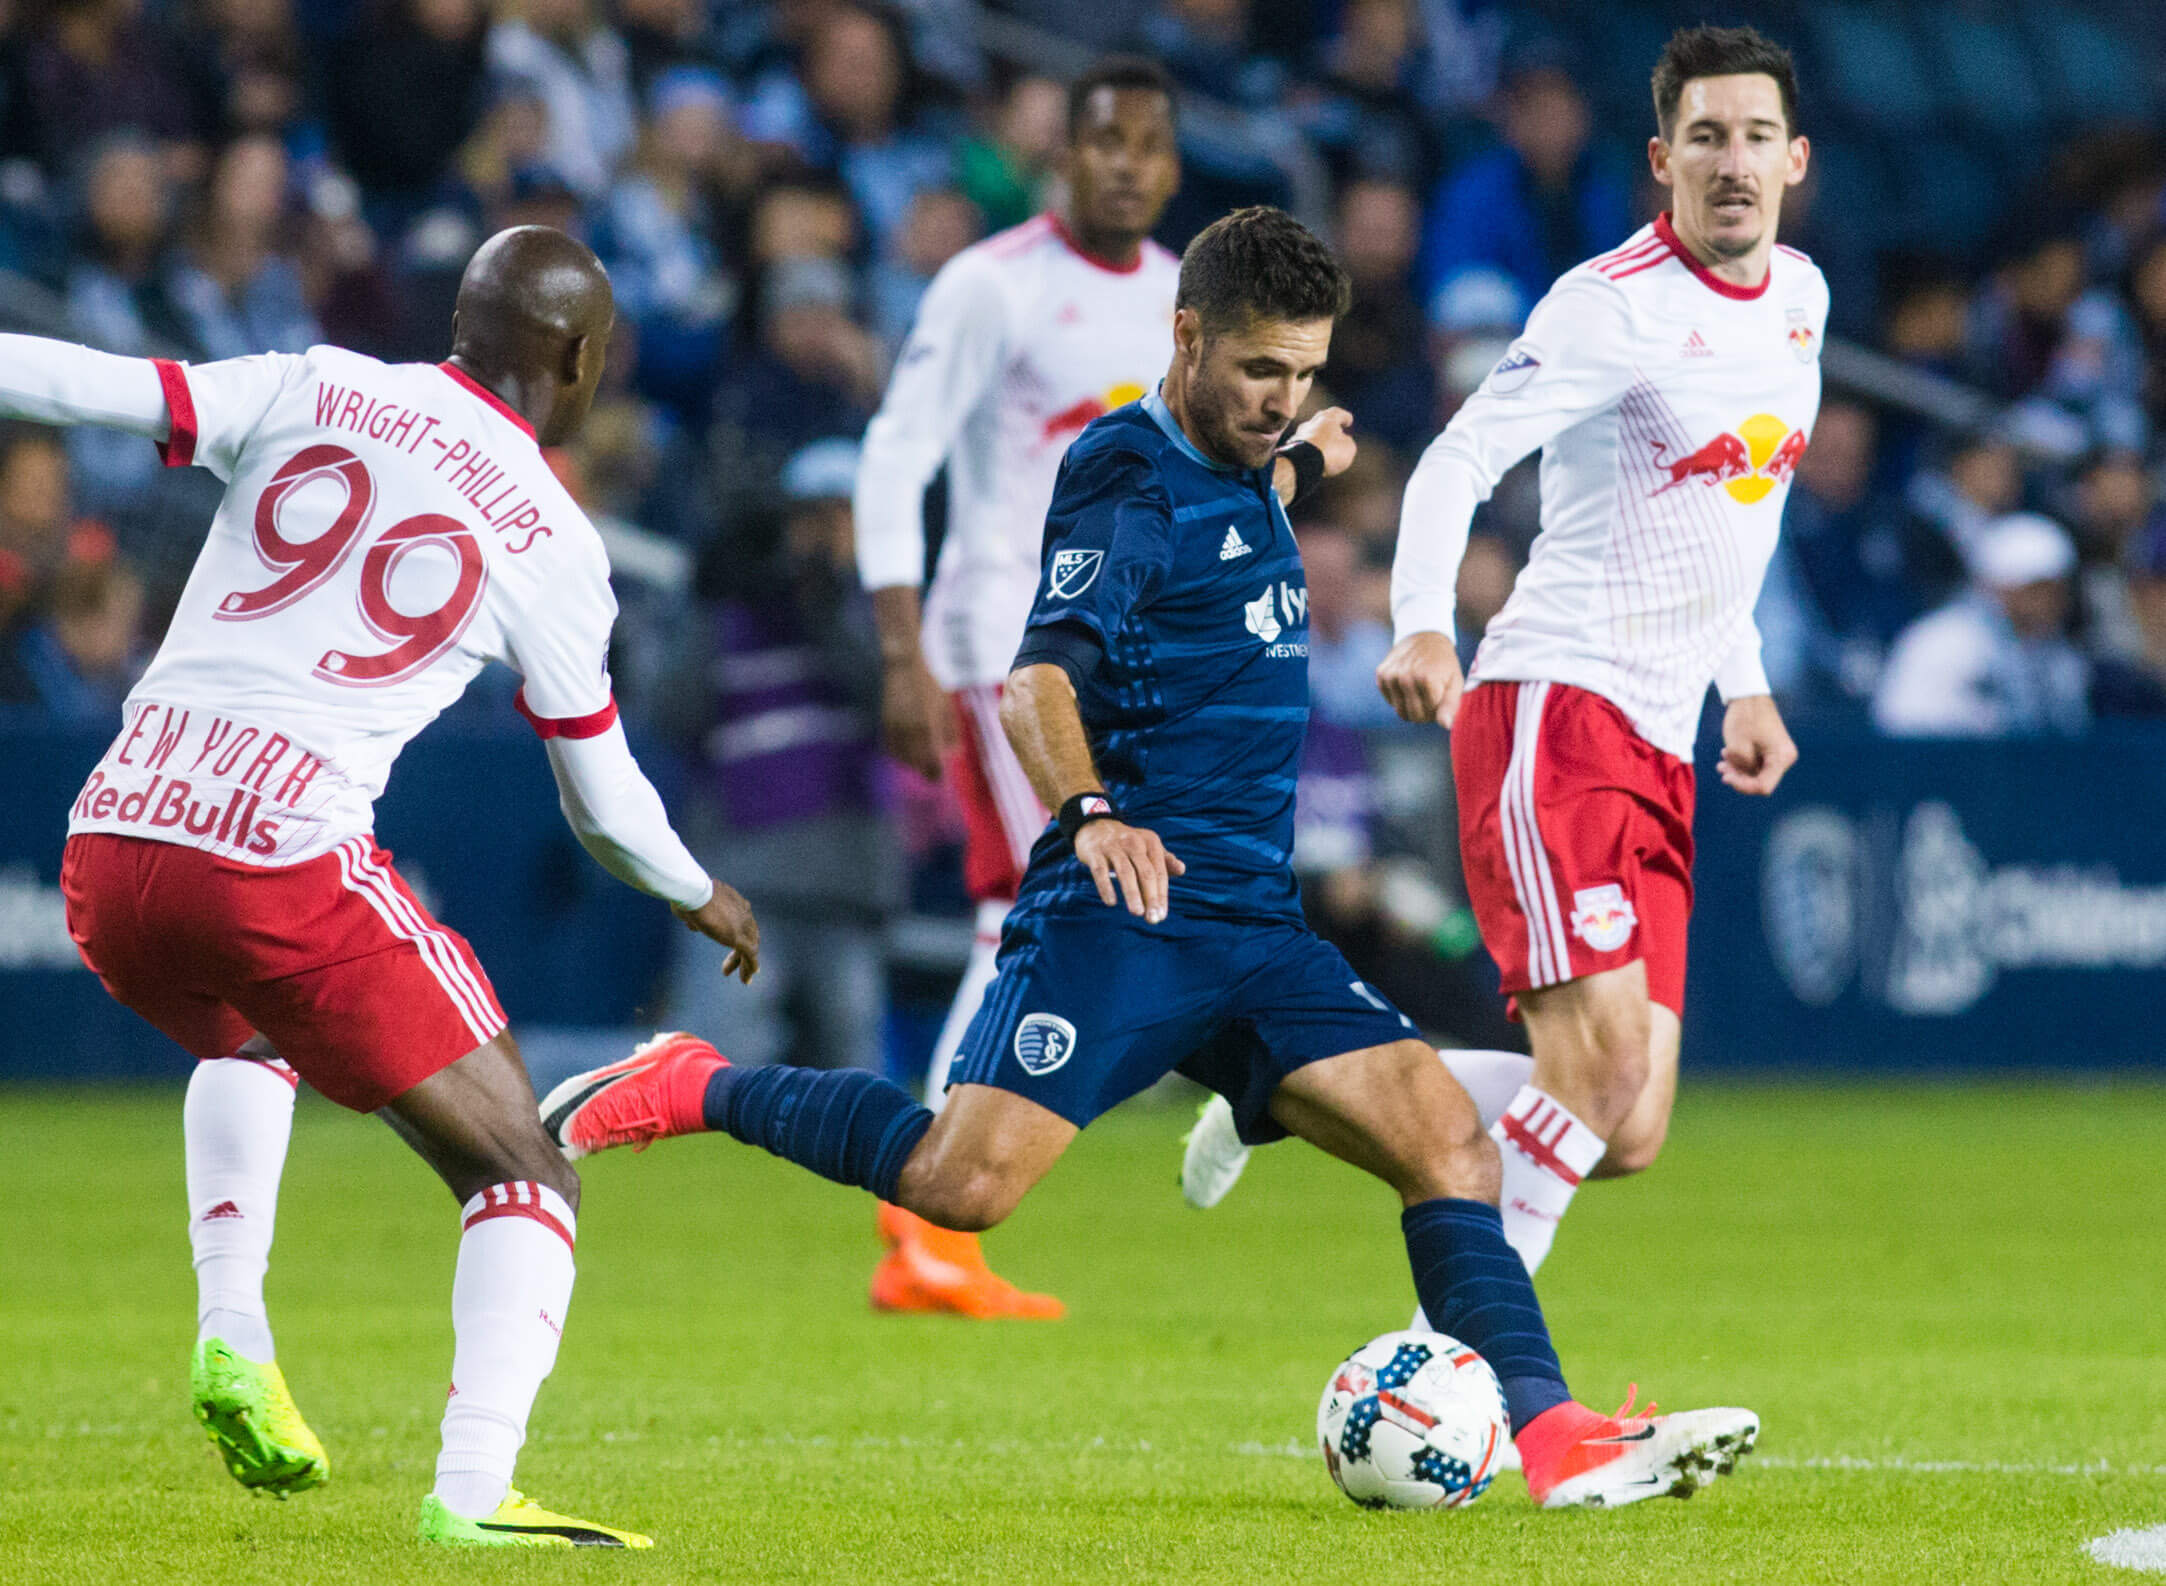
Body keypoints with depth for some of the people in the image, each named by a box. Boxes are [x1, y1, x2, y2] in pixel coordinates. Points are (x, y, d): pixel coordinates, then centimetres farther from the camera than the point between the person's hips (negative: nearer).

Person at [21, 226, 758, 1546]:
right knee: (524, 1178, 6)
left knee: (246, 1037, 38)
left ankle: (233, 1336, 18)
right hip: (289, 862, -4)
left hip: (111, 846, 4)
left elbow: (79, 385, 0)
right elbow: (605, 807, 14)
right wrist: (705, 901, 33)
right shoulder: (555, 546, 6)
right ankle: (473, 1491, -13)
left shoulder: (311, 393, 11)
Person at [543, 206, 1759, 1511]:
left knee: (1449, 1138, -8)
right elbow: (1040, 683, -22)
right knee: (962, 1183, -19)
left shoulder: (1239, 475, 18)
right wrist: (1087, 813, -38)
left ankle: (1554, 1436, -12)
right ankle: (692, 1091, 1)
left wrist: (1296, 467, 42)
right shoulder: (1128, 477, -8)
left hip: (1255, 932, 8)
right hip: (1124, 911, -8)